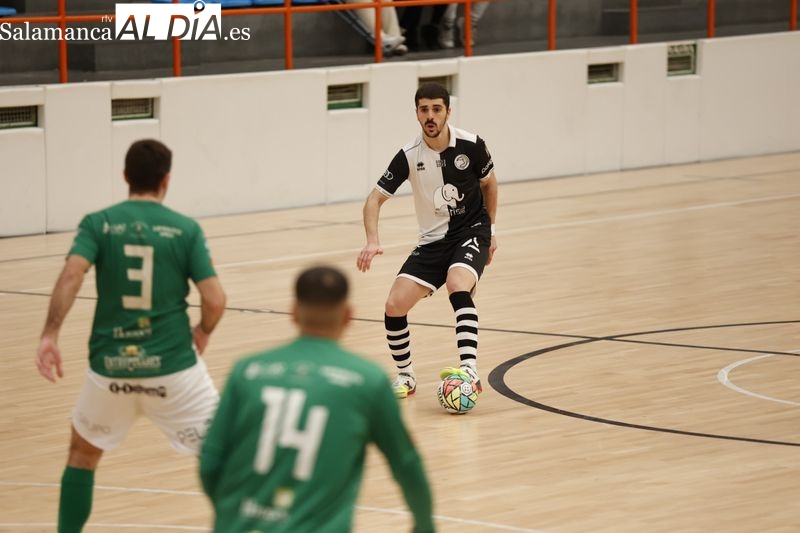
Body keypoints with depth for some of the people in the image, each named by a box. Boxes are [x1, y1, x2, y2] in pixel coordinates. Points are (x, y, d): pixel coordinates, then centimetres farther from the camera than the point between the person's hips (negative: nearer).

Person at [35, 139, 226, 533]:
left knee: (82, 453, 25)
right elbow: (215, 300, -7)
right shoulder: (186, 229, 0)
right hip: (172, 366, -2)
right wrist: (202, 333, 13)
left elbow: (71, 275, -17)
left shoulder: (98, 223, 1)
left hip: (110, 366, 2)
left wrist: (49, 335, -19)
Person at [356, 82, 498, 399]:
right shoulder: (409, 156, -13)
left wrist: (489, 229, 12)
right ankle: (405, 376, 13)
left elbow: (489, 183, 8)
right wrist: (372, 241, -26)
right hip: (433, 241, 3)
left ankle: (469, 370, -39)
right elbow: (375, 199, -10)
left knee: (458, 287, -34)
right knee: (395, 305, -9)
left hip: (471, 232, -3)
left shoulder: (471, 145, -14)